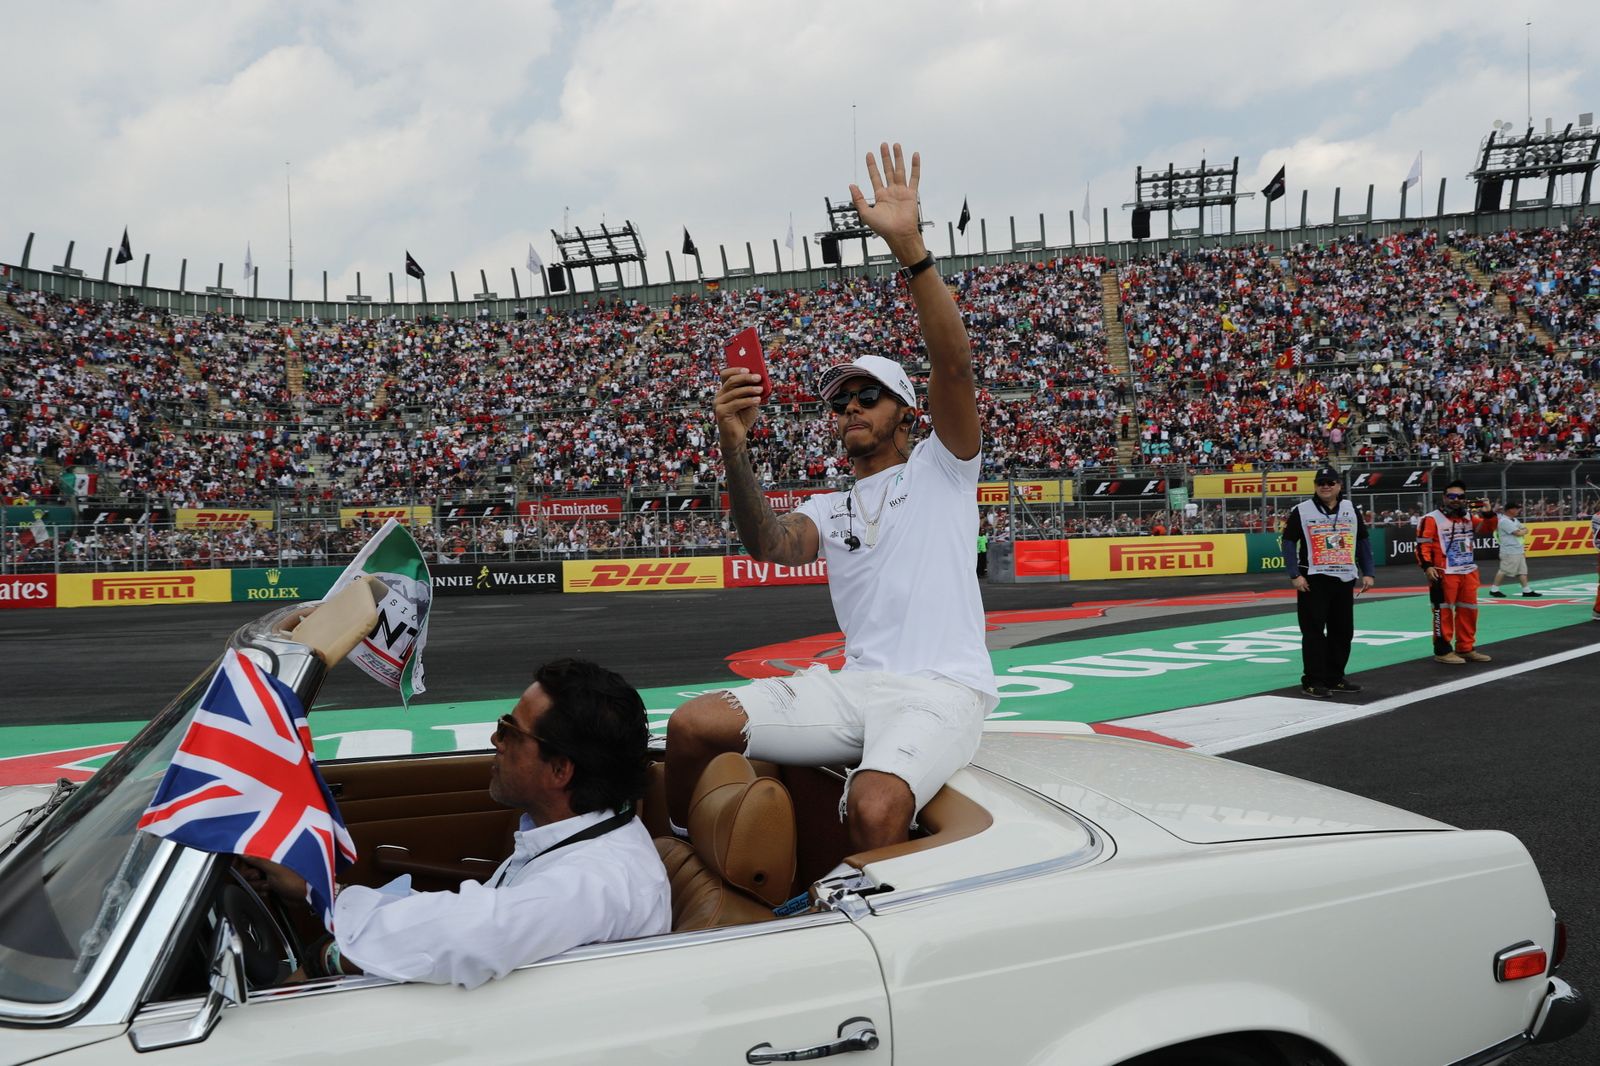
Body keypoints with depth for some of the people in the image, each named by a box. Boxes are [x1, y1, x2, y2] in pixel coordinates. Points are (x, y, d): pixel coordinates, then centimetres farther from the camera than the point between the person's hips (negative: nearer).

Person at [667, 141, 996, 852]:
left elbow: (952, 365, -10)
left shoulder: (939, 468, 9)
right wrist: (734, 445, -20)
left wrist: (909, 248, -21)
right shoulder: (828, 511, 20)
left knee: (874, 809, -35)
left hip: (941, 689, -5)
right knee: (692, 725, -9)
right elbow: (770, 546, -5)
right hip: (854, 685, 5)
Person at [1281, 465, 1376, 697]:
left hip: (1344, 581, 5)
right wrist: (1295, 575, -11)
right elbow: (1289, 543, -4)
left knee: (1343, 631, 9)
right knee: (1314, 632, -5)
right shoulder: (1301, 511, -3)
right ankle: (1313, 681, 0)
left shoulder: (1350, 509, 10)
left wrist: (1367, 573, 7)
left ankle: (1335, 678, 21)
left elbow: (1363, 541, 14)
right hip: (1313, 580, -5)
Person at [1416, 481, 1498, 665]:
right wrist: (1427, 566, -21)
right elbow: (1422, 544, -11)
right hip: (1443, 574, -7)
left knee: (1468, 611, 13)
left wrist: (1488, 513, 1)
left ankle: (1466, 649, 23)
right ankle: (1442, 651, 0)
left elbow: (1487, 528, 20)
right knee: (1444, 611, -5)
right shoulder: (1432, 519, -8)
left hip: (1468, 573, 7)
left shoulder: (1468, 518, 14)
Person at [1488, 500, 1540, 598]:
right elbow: (1518, 533, -19)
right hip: (1509, 552, -9)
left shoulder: (1515, 520, 15)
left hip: (1519, 550, 9)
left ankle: (1526, 590, 12)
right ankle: (1494, 589, 4)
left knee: (1522, 570, 9)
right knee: (1503, 571, -4)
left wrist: (1522, 531, -7)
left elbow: (1525, 529, 14)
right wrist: (1524, 531, 1)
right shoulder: (1504, 521, -17)